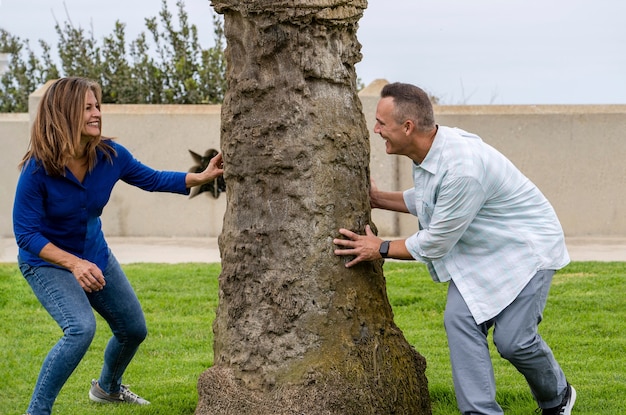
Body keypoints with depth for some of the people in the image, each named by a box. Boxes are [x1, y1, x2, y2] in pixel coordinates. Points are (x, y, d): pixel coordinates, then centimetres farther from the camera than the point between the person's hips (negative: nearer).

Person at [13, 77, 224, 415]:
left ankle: (107, 388, 49)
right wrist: (73, 263, -39)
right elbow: (26, 234, -27)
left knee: (134, 330, 17)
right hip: (47, 262, -6)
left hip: (95, 257, 7)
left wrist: (201, 177, -14)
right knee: (81, 328, -31)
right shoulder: (38, 170, -30)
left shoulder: (109, 155, -17)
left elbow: (151, 179, -1)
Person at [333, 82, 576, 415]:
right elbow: (422, 200, 18)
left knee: (512, 339, -12)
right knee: (460, 319, -8)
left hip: (526, 246, -9)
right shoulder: (427, 151, -6)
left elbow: (435, 244, -24)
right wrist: (378, 199, 7)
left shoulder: (462, 168, -35)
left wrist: (380, 249, -14)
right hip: (478, 250, 9)